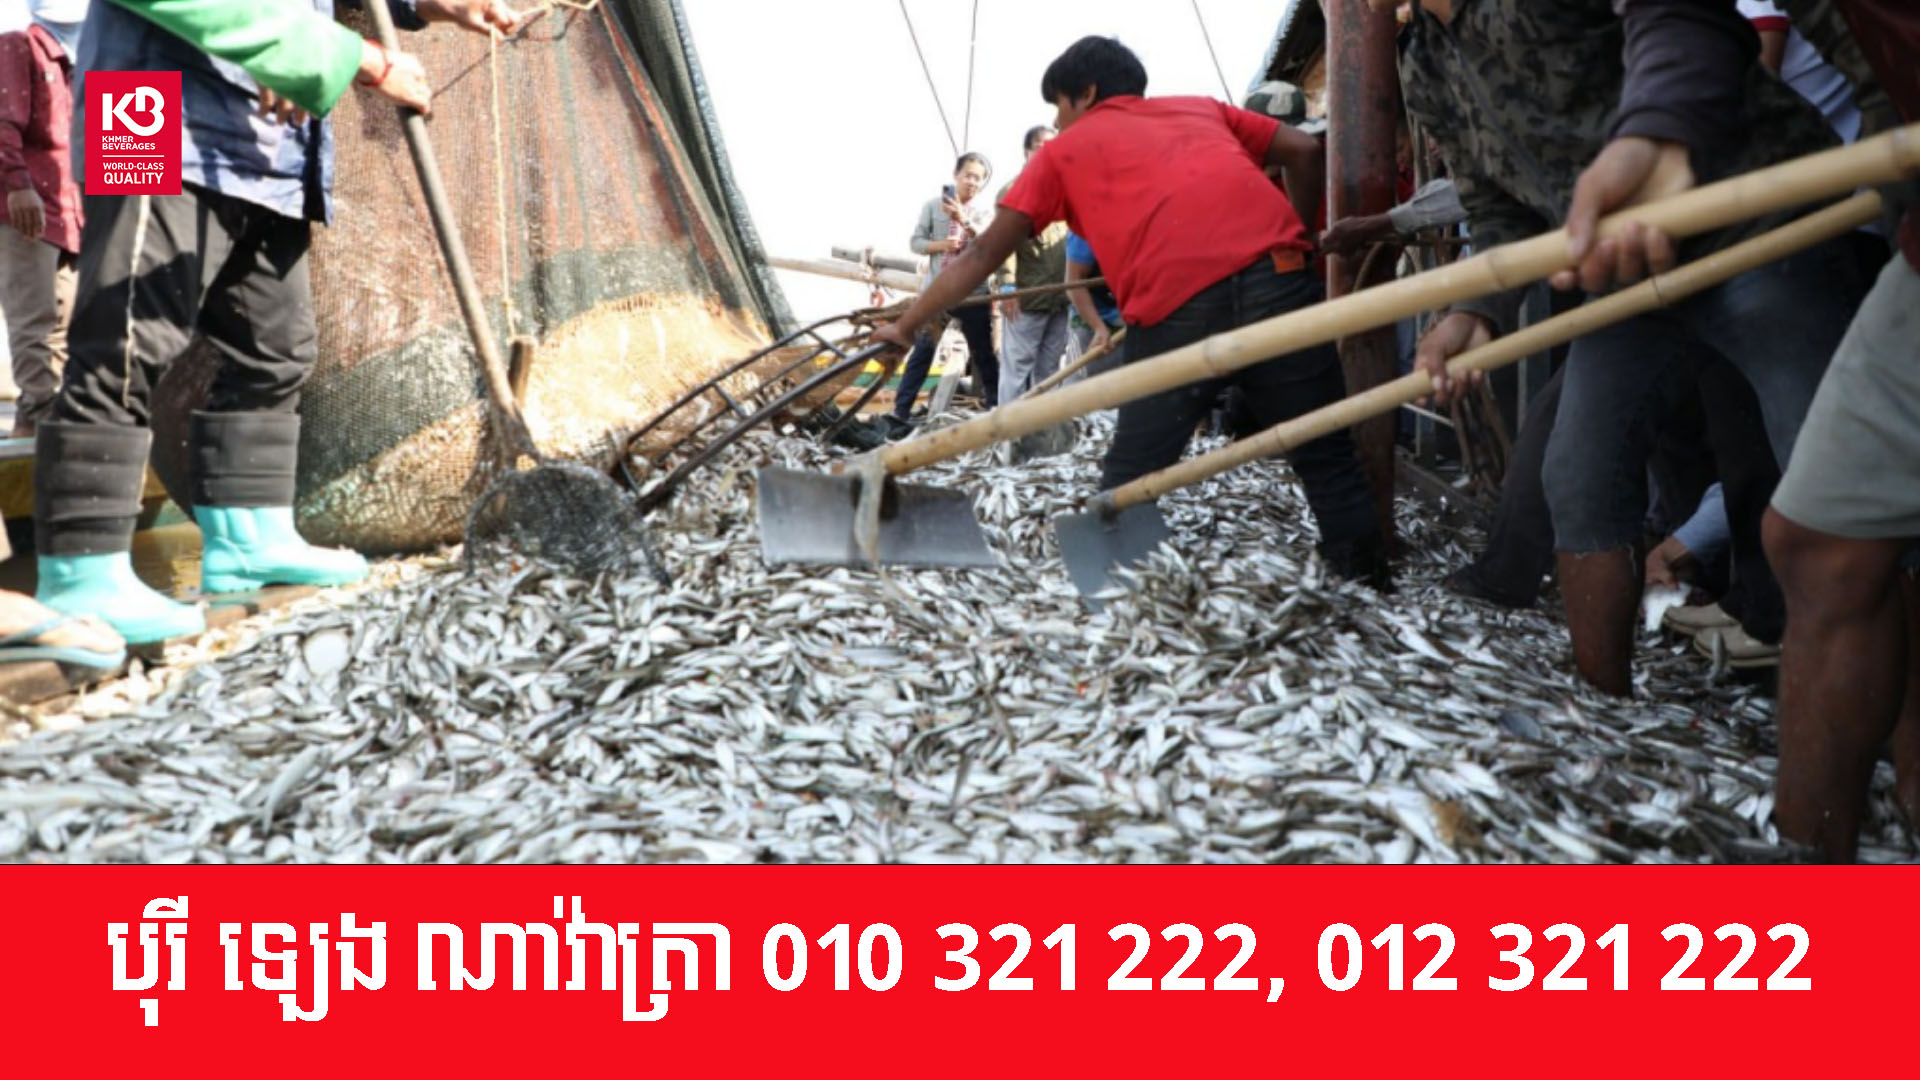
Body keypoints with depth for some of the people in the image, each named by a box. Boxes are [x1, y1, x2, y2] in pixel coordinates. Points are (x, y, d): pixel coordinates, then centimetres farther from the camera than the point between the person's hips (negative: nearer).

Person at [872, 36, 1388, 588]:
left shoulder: (1064, 150, 24)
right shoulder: (1201, 108, 31)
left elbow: (983, 256, 23)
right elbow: (1305, 151, 21)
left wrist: (906, 325, 30)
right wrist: (1297, 237, 32)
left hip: (1176, 309, -2)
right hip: (1275, 277, 3)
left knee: (1128, 480, 14)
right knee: (1328, 459, 11)